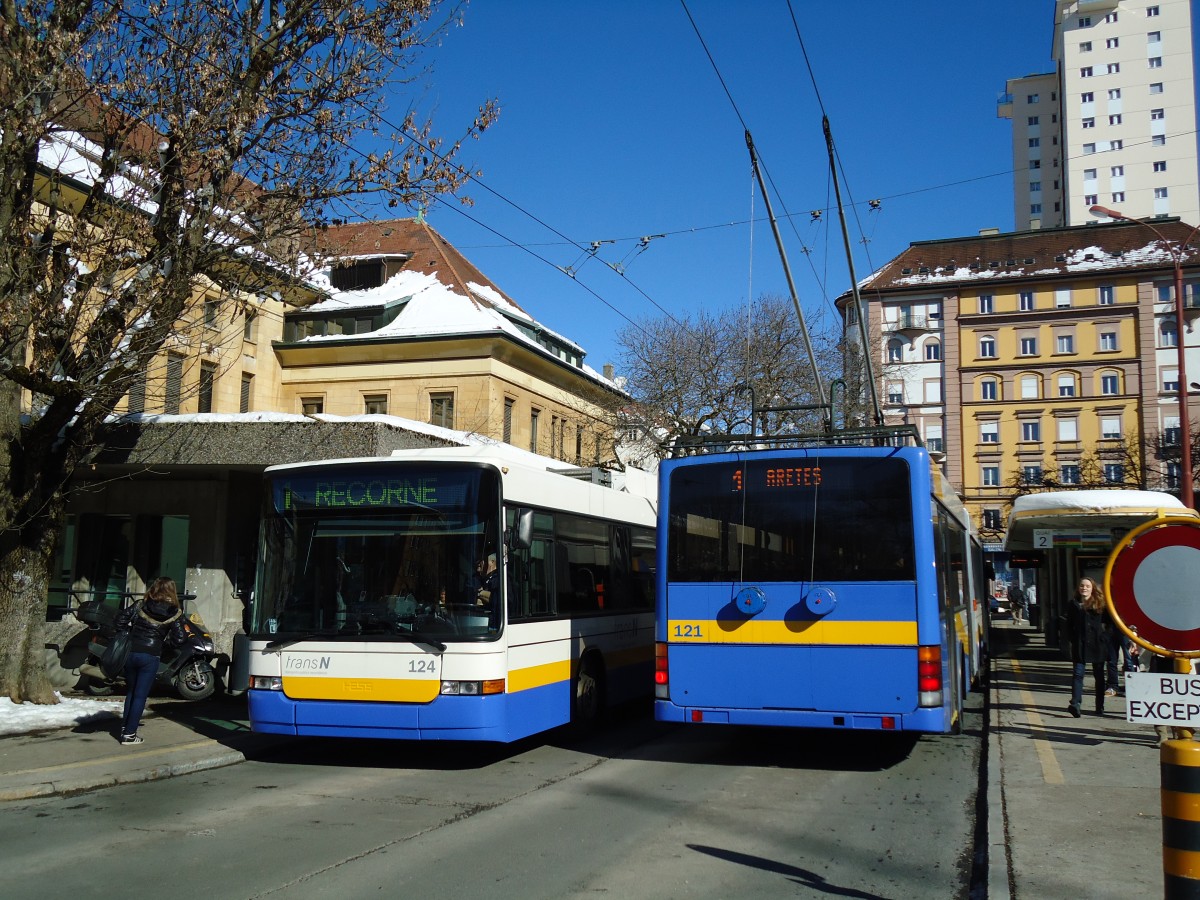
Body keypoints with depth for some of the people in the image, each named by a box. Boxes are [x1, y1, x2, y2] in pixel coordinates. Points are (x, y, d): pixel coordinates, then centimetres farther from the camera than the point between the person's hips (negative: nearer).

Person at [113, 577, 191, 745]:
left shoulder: (140, 606, 3)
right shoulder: (174, 613, -5)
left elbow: (121, 617, 1)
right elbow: (180, 639, -8)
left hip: (131, 653, 4)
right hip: (150, 657, -3)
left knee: (130, 692, 20)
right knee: (140, 696, 4)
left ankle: (125, 727, 27)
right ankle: (129, 734, 3)